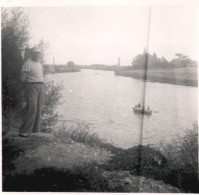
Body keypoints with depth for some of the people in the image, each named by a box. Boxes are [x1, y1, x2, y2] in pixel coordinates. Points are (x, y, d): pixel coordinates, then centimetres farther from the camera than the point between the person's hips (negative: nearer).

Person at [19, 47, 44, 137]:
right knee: (31, 109, -14)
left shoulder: (39, 64, 17)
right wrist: (29, 84, 0)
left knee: (38, 110, 8)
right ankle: (24, 131, -8)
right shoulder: (28, 63, -10)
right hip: (31, 88, -8)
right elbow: (22, 78, -13)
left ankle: (35, 131, 15)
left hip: (40, 87, 8)